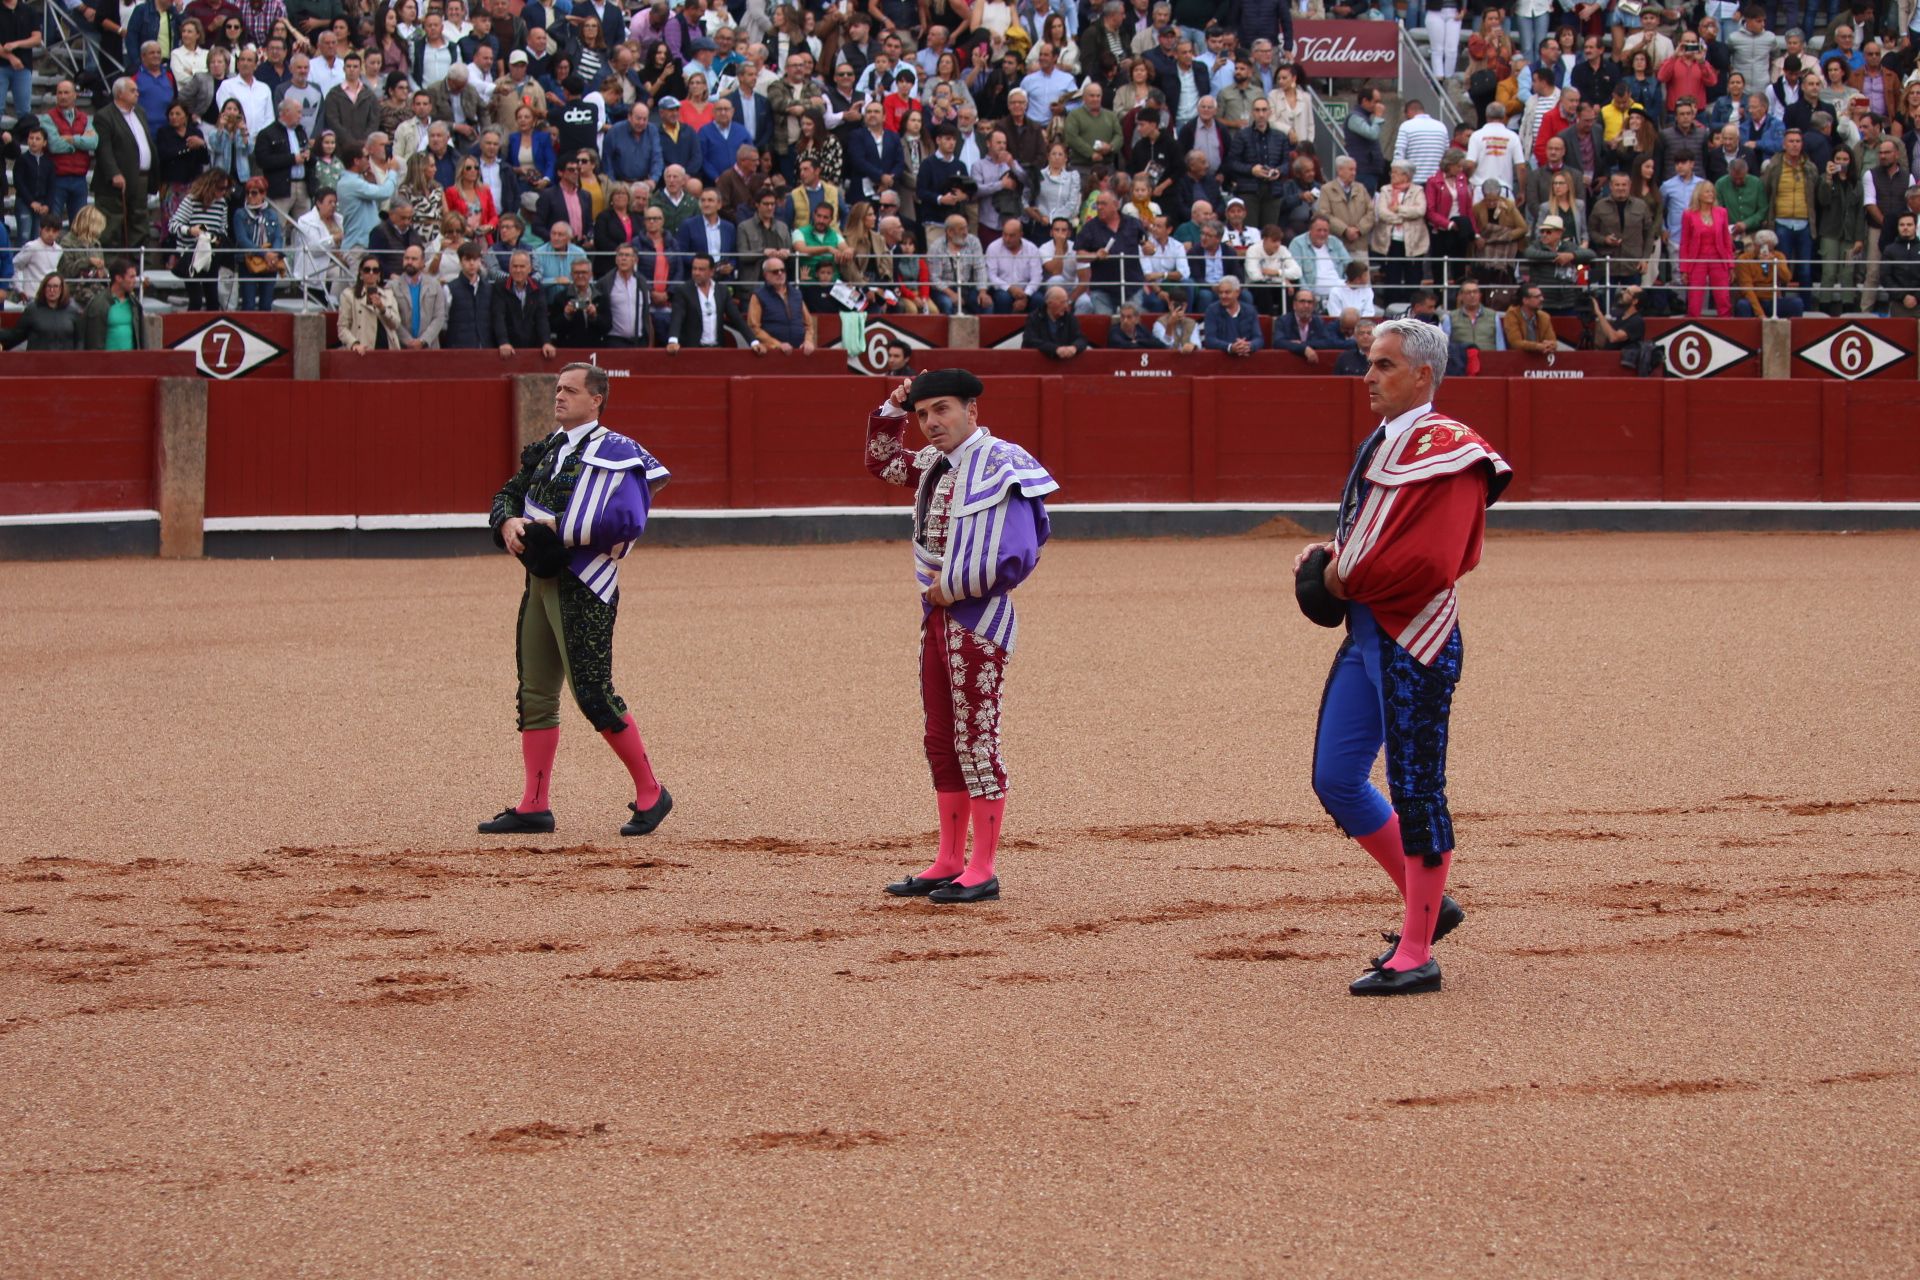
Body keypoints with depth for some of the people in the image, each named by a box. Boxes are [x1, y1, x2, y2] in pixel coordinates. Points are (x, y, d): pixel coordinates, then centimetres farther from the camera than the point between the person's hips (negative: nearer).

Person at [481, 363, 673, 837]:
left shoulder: (613, 452, -10)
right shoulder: (547, 450, 16)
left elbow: (622, 519, -23)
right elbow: (508, 495, 18)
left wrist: (554, 527, -18)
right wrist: (509, 523, -6)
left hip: (584, 586, -9)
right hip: (540, 580, 9)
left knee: (593, 693, -10)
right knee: (535, 694, 9)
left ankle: (650, 794, 1)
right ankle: (534, 807, 13)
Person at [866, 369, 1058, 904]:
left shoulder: (999, 467, -17)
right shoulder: (937, 464, 9)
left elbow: (1015, 558, -25)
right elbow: (883, 463, 28)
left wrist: (951, 588, -14)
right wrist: (892, 410, 11)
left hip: (977, 618, -9)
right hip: (937, 615, 9)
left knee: (976, 739, -4)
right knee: (941, 741, 13)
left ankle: (983, 871, 1)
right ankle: (950, 862, 20)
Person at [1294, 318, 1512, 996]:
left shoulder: (1448, 451, -14)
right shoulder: (1382, 445, 17)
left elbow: (1430, 560, -24)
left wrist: (1349, 579, -13)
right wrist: (1329, 556, 6)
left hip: (1414, 639, -10)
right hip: (1365, 634, 10)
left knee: (1416, 790, -4)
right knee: (1335, 780, 11)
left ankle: (1416, 955, 2)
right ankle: (1427, 906, 27)